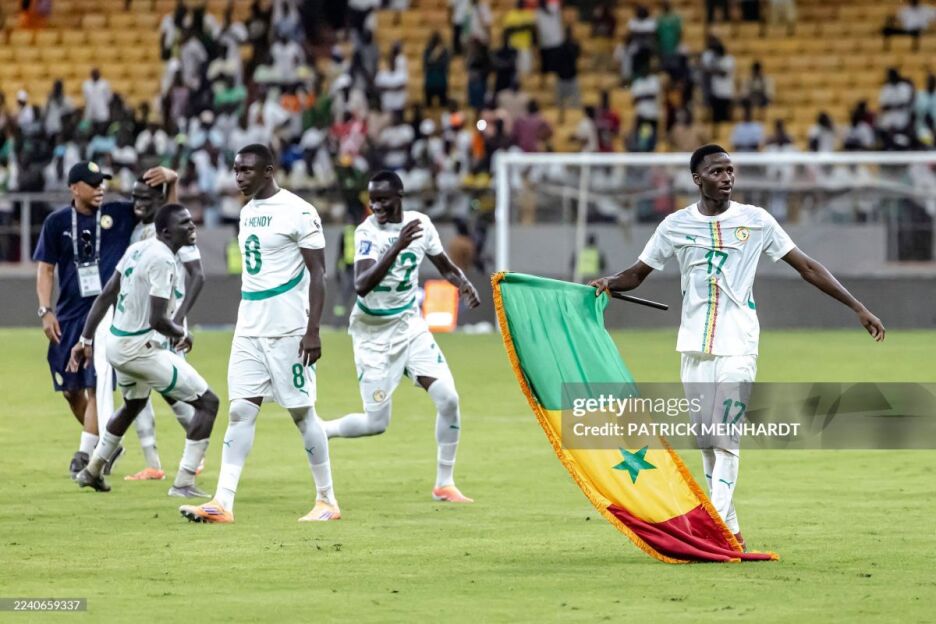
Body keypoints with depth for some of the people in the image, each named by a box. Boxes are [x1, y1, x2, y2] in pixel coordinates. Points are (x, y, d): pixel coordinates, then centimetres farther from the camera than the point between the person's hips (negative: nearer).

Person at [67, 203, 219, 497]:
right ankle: (184, 482, -9)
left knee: (133, 404, 36)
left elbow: (106, 295, 11)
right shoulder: (163, 260, -20)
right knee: (207, 402, -5)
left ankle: (93, 471, 47)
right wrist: (183, 335, -6)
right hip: (141, 348, -9)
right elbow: (158, 320, -26)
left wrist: (86, 339, 16)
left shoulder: (137, 249, 8)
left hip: (116, 345, 9)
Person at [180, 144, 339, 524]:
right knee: (241, 411, 0)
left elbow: (317, 273, -12)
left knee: (302, 412, 0)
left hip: (288, 331, -7)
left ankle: (327, 500, 11)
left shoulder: (297, 212, -10)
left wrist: (313, 329, -18)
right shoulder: (247, 212, 13)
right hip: (249, 331, 7)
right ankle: (222, 503, -6)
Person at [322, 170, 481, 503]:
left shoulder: (421, 224, -4)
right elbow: (362, 286, -35)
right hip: (373, 334, -4)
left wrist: (464, 284, -10)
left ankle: (444, 484, 5)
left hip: (409, 325, 4)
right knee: (376, 423, -4)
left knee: (448, 399, -9)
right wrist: (398, 246, -43)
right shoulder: (367, 232, -20)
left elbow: (446, 266, 12)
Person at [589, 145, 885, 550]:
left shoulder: (756, 221, 1)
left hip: (738, 348, -3)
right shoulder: (676, 225, 4)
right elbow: (638, 273, 12)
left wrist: (858, 308, 2)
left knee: (726, 442, -12)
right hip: (694, 349, 3)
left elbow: (808, 268, 4)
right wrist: (609, 284, -12)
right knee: (706, 442, 5)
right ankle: (730, 531, 13)